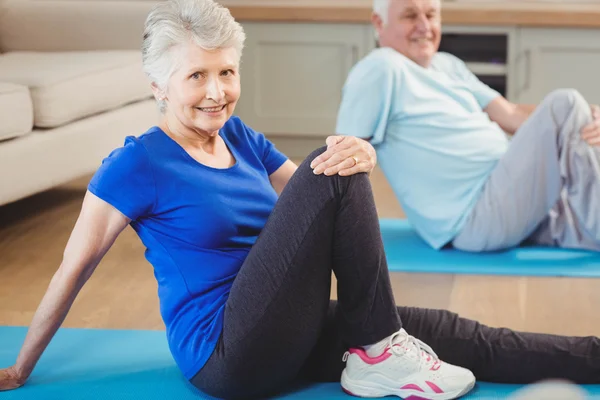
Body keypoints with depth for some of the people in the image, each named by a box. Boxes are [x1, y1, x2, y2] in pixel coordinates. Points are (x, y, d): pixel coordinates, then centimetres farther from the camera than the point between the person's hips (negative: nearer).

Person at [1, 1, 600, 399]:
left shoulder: (241, 138, 12)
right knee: (330, 173, -22)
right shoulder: (136, 165, -9)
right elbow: (73, 269, -5)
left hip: (281, 339, 7)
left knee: (460, 338, -4)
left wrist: (358, 158, -15)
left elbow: (311, 202, 8)